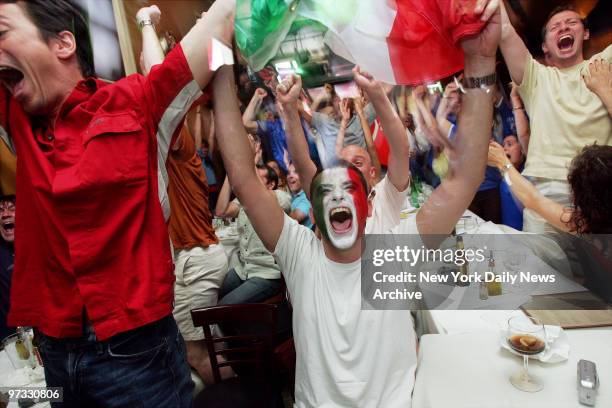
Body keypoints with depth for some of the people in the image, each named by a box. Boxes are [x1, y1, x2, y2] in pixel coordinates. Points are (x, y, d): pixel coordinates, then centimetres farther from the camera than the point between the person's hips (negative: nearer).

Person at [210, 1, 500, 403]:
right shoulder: (300, 254, -11)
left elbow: (466, 178, -20)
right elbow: (243, 178, -19)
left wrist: (480, 62, -27)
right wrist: (223, 70, -24)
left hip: (394, 403, 0)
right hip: (313, 403, 0)